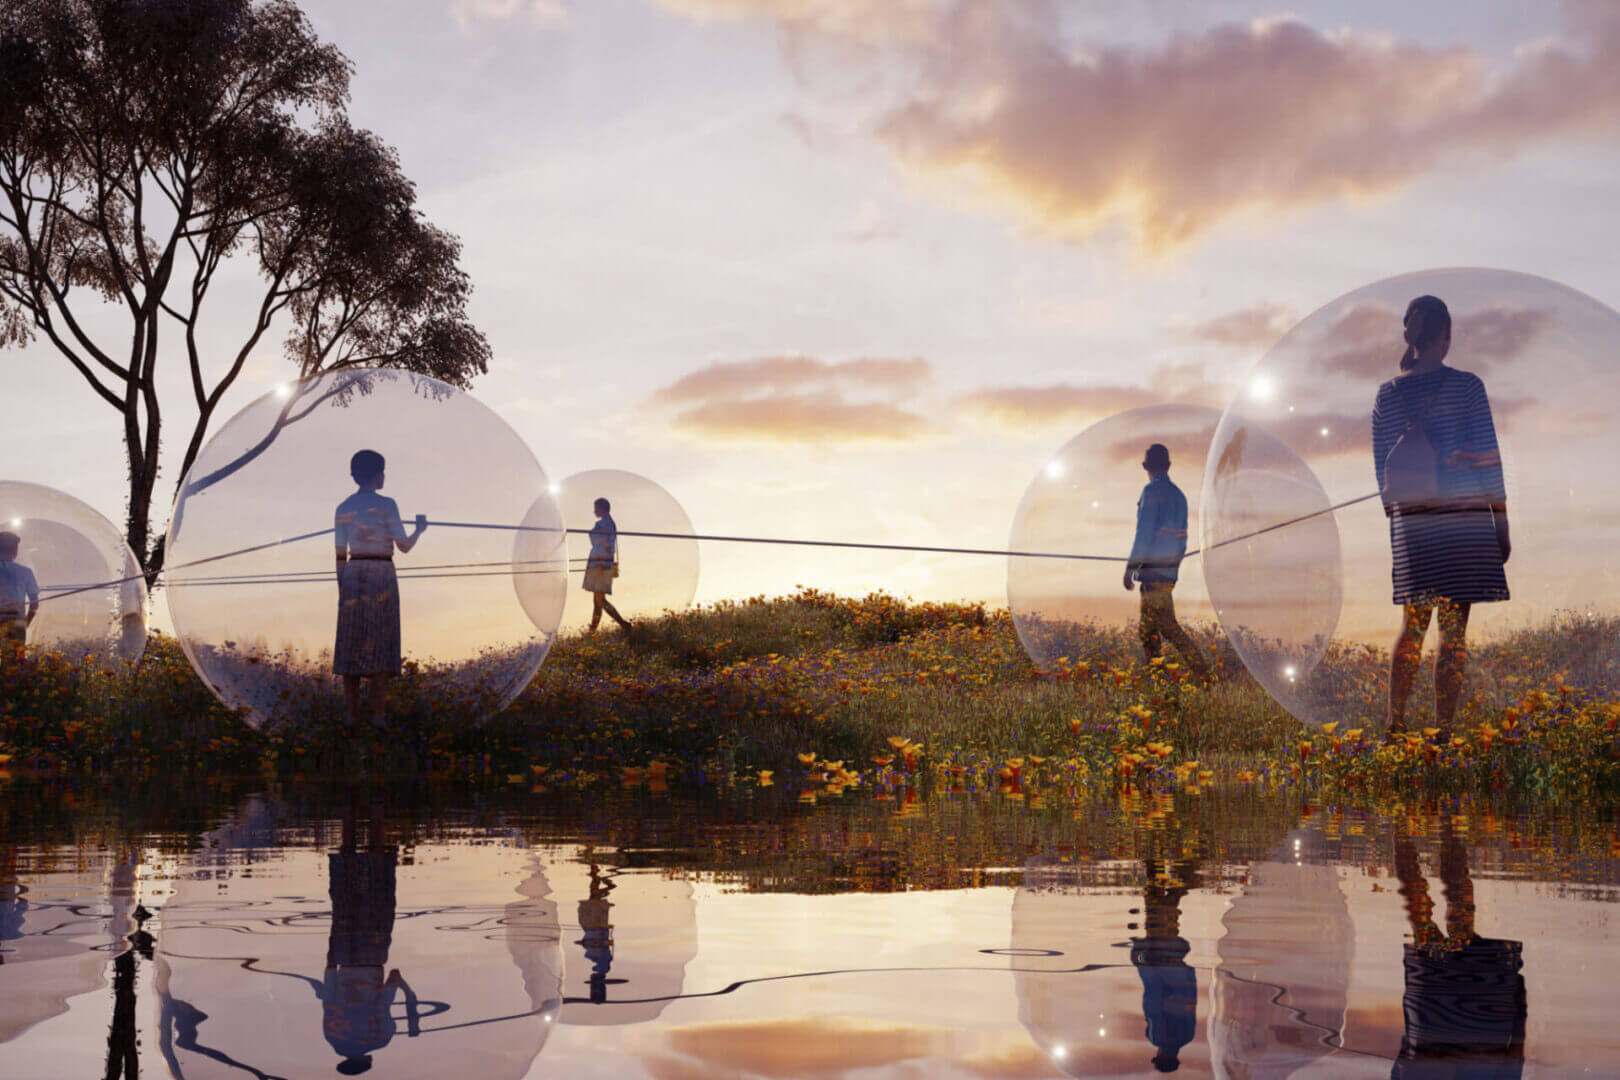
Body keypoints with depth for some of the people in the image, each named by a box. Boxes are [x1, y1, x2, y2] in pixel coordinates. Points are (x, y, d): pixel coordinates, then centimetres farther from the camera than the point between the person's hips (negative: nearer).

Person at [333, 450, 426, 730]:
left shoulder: (343, 508, 7)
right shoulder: (386, 505, -5)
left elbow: (340, 554, 8)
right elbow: (404, 546, -5)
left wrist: (341, 587, 15)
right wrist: (420, 529, 14)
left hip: (352, 574, 4)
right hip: (382, 574, -4)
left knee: (351, 644, 6)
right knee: (380, 643, -2)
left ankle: (351, 714, 5)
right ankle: (379, 714, -7)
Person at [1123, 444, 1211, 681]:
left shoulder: (1152, 491, -11)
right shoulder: (1178, 495, 14)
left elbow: (1144, 534, -16)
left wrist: (1130, 567, -13)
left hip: (1153, 571, -9)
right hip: (1170, 572, 9)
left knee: (1168, 625, -9)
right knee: (1147, 628, 16)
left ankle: (1203, 674, -14)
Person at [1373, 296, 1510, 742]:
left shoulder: (1387, 395, 4)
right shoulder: (1466, 386, -6)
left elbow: (1382, 469, 9)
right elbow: (1489, 459, -5)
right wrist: (1502, 525, 1)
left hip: (1410, 523, 4)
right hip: (1464, 520, -4)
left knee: (1413, 625, 16)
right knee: (1454, 630, 1)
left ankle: (1395, 724, 16)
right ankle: (1442, 736, 2)